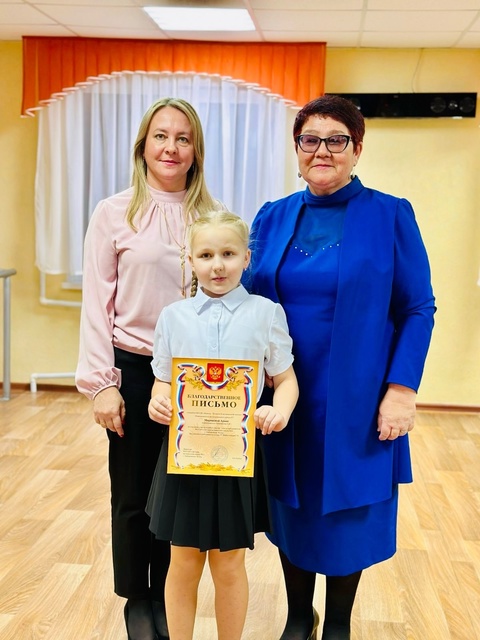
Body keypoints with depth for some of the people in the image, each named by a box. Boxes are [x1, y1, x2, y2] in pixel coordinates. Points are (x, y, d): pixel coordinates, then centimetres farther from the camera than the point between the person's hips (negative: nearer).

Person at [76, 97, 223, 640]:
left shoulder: (212, 217, 3)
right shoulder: (113, 214, -2)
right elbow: (97, 304, -3)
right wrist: (101, 383, -7)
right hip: (134, 371, -1)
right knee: (133, 493, 11)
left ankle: (165, 596, 32)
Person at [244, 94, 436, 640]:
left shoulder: (390, 216, -4)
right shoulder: (273, 217, 5)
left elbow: (418, 309, -5)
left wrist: (402, 389, -12)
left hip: (355, 401, -3)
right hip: (284, 398, 3)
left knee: (347, 510, 11)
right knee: (291, 507, 15)